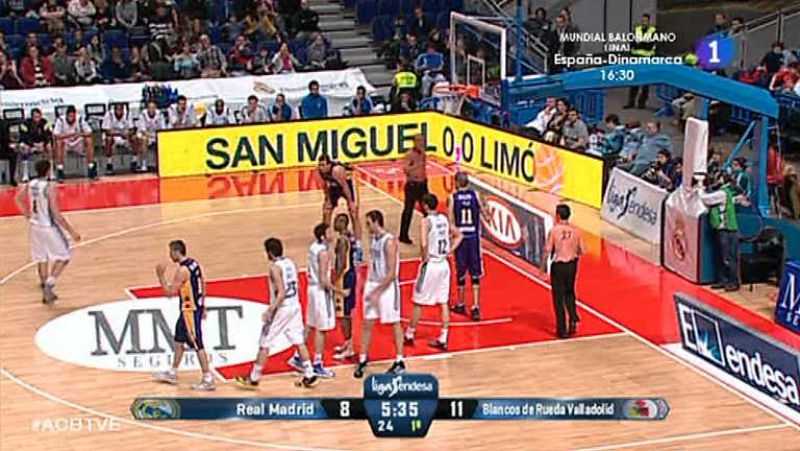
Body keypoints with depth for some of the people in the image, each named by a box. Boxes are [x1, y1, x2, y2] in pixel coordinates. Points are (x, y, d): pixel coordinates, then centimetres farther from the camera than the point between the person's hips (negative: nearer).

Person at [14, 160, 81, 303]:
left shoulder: (30, 185, -2)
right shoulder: (50, 189, -23)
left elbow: (18, 199, 17)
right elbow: (57, 215, -23)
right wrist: (71, 231, -16)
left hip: (35, 227, 7)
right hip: (49, 227, -7)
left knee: (41, 259, 16)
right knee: (63, 257, 7)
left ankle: (46, 292, 24)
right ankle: (49, 285, -8)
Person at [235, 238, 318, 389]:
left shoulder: (275, 267, -17)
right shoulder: (290, 263, 7)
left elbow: (281, 292, -23)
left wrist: (270, 310, -22)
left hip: (281, 309, -8)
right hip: (295, 306, 8)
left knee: (264, 345, 2)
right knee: (299, 342, 12)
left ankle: (253, 379, 9)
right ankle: (309, 376, 11)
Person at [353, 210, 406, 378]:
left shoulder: (389, 242, -20)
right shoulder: (374, 238, 6)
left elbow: (391, 273, -22)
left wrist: (377, 292, -23)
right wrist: (369, 285, 14)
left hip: (388, 287, -7)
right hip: (372, 284, 7)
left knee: (394, 324, 4)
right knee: (367, 323, 6)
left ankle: (400, 362, 13)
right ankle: (362, 361, 13)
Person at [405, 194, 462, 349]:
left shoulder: (426, 221, -17)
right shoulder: (444, 219, 5)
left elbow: (424, 244, -30)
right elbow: (458, 236, 16)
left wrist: (425, 257, -14)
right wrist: (448, 252, 12)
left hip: (430, 265, -7)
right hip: (443, 264, 7)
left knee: (418, 302, 7)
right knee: (444, 303, 9)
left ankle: (409, 335, 19)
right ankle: (443, 339, 10)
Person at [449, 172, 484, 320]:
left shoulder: (453, 197, -6)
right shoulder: (475, 195, -2)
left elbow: (451, 221, -7)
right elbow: (483, 212, 11)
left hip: (460, 237, -1)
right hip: (473, 237, 1)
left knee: (461, 273, 12)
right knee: (475, 274, 2)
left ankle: (461, 304, 24)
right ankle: (475, 307, -6)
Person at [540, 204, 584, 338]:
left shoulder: (554, 230, -14)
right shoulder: (575, 230, -3)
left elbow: (547, 251, -12)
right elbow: (582, 251, 2)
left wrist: (543, 267, 0)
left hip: (558, 266, -4)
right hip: (572, 265, 4)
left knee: (559, 297, 6)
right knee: (569, 293, 24)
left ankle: (562, 330, 8)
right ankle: (574, 319, 5)